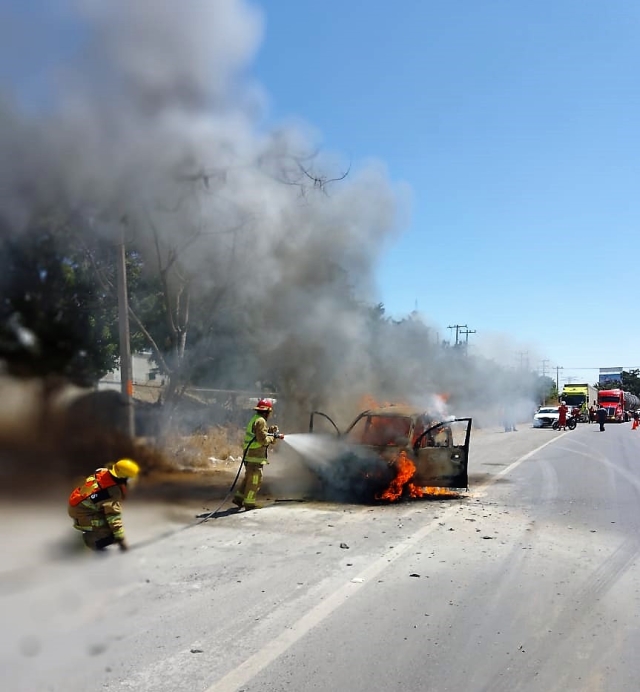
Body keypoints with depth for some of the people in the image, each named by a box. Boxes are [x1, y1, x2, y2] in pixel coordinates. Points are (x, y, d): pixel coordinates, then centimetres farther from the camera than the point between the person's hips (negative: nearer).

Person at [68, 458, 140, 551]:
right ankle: (90, 538, 8)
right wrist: (120, 539, -23)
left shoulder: (103, 471, -9)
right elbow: (114, 517, -28)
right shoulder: (114, 492, -29)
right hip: (81, 515, -9)